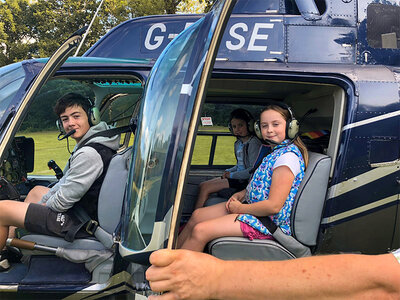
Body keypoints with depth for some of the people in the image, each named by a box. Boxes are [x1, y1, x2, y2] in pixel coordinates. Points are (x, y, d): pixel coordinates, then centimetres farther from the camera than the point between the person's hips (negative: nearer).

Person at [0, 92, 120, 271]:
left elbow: (65, 200, -23)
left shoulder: (89, 154, -27)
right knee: (36, 190, 32)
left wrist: (44, 206, -3)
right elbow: (66, 182, 18)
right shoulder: (87, 144, 6)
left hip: (78, 223, -11)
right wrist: (43, 200, 13)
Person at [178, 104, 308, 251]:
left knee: (200, 231, -16)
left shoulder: (288, 156, -21)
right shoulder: (276, 152, 11)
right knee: (197, 215, 9)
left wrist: (239, 208, -13)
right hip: (253, 207, 10)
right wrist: (240, 195, 6)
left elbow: (273, 206, -25)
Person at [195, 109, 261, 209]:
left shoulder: (253, 143, -14)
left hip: (245, 181, -10)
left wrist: (232, 175, -13)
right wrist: (228, 171, 6)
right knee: (202, 185, 2)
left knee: (205, 187, -14)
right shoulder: (238, 143, 14)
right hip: (238, 177, 10)